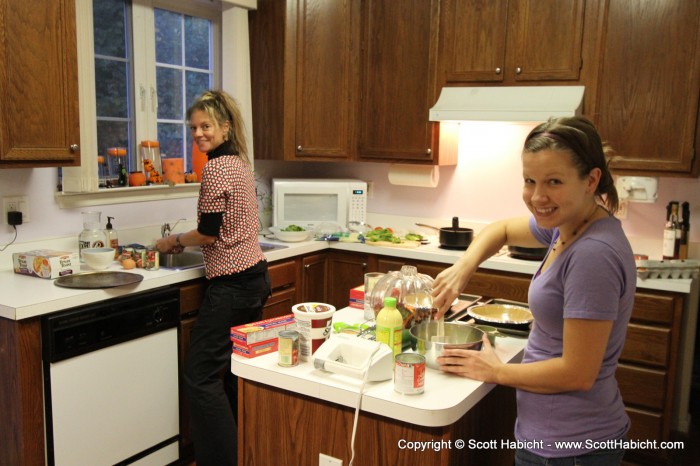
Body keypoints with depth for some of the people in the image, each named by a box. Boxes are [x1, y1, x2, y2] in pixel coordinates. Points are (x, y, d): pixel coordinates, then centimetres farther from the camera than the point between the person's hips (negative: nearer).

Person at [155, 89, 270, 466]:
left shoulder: (215, 168, -14)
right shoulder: (240, 162, 14)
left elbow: (210, 234, -14)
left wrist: (174, 242, 3)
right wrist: (184, 242, 18)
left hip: (232, 285, -10)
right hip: (255, 276, 10)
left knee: (201, 374, -1)